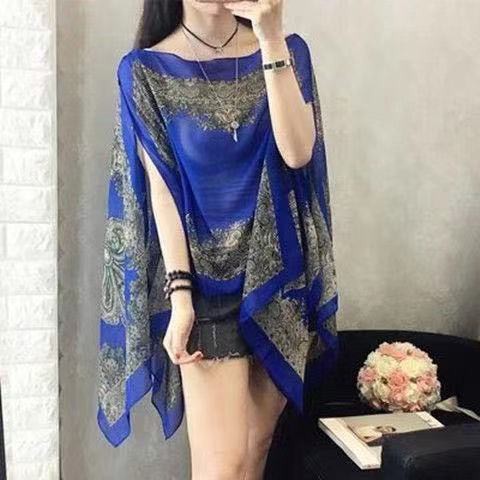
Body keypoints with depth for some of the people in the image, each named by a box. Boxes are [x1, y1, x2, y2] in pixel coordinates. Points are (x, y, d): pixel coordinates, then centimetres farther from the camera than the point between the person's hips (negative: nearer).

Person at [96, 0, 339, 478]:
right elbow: (161, 187, -8)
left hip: (279, 274, 3)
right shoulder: (146, 69, -2)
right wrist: (179, 294, -15)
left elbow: (298, 153, -12)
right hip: (207, 280, -3)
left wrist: (272, 40, -18)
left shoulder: (287, 51, 4)